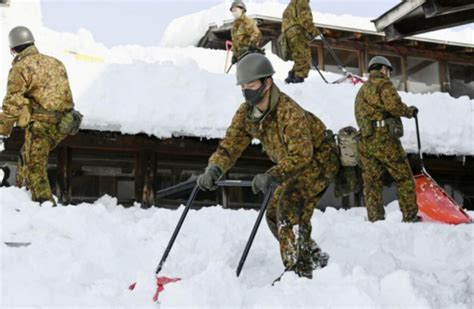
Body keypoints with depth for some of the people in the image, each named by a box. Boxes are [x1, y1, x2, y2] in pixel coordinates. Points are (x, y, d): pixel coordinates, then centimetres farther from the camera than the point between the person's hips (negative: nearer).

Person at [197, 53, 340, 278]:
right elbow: (231, 145, -10)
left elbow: (301, 154, -41)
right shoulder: (245, 113, -10)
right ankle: (316, 259, 22)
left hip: (319, 158, -8)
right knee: (274, 215, 6)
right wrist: (214, 169, -29)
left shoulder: (289, 112, -34)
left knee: (289, 203, -26)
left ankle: (298, 269, -19)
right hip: (293, 164, 8)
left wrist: (271, 176, -53)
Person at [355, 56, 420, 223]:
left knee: (372, 182, 4)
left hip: (365, 141, 8)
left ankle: (375, 219, 1)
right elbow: (393, 105, -14)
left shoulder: (361, 91, 27)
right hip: (384, 138, -7)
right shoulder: (383, 83, 1)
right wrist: (409, 111, 1)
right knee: (404, 177, 0)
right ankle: (411, 216, -1)